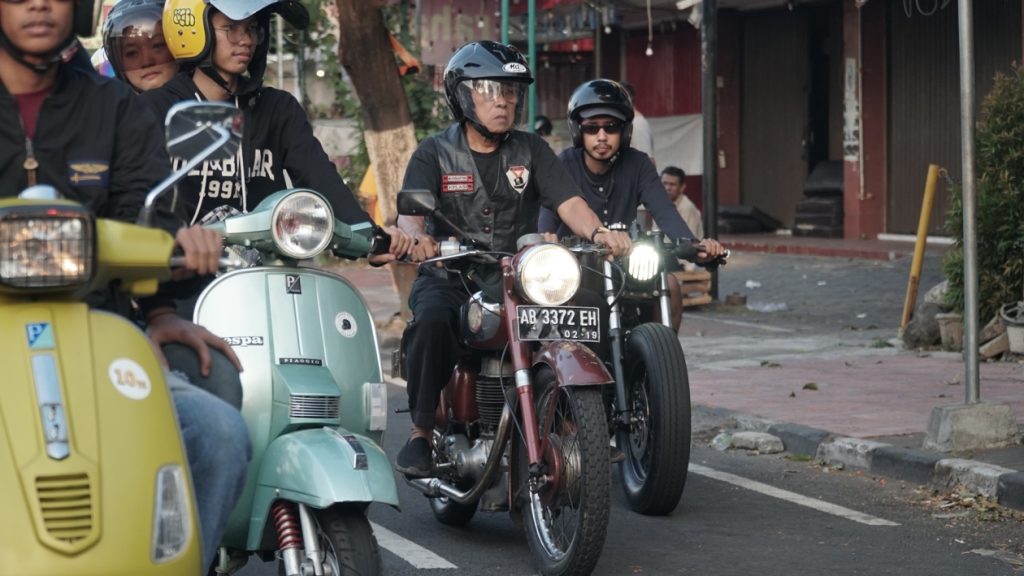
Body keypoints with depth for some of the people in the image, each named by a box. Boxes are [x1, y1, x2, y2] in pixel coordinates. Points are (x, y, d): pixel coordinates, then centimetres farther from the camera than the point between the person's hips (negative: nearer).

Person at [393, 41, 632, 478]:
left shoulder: (531, 151, 10)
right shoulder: (434, 154, 4)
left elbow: (568, 201, -4)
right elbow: (410, 212, -12)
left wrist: (597, 232, -28)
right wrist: (417, 238, -38)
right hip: (449, 275, -2)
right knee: (432, 322, -35)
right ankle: (421, 432, -22)